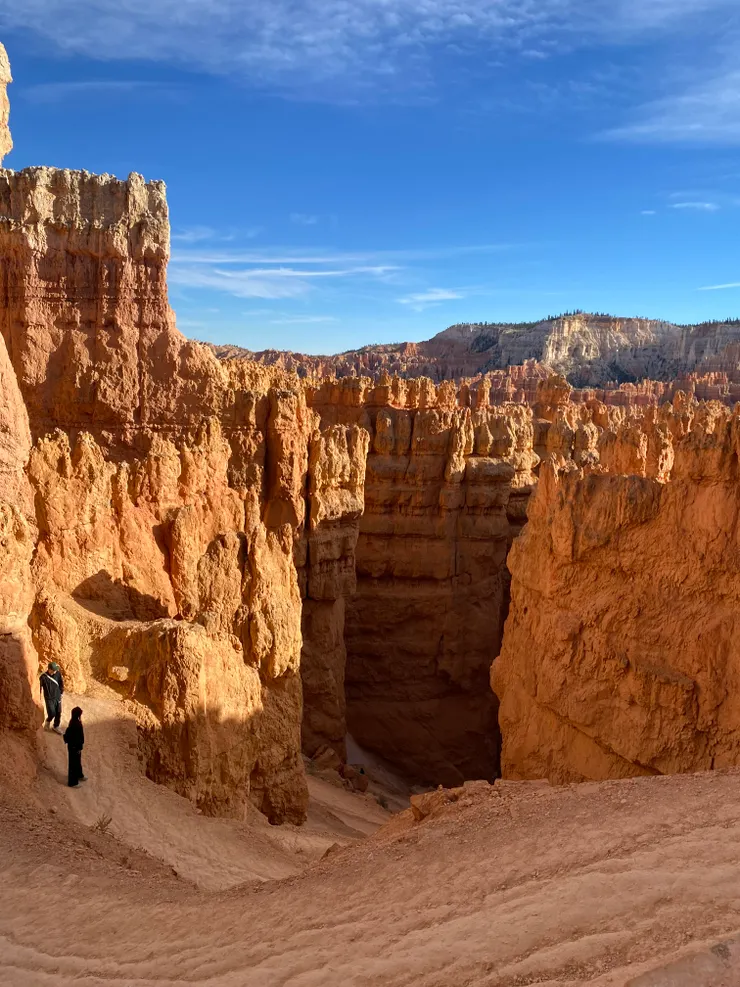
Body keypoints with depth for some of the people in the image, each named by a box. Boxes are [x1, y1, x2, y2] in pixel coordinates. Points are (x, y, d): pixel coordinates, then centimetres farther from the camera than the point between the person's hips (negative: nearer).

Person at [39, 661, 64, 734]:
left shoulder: (58, 673, -7)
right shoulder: (43, 677, -18)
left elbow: (61, 683, 8)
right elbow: (40, 688, -9)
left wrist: (62, 692, 12)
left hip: (58, 697, 4)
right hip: (49, 698, -4)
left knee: (58, 713, 10)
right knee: (52, 713, -6)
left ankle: (56, 726, 30)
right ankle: (47, 722, 27)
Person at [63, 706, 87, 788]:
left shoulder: (74, 722, -2)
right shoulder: (75, 725, -31)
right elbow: (76, 738, -26)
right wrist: (79, 748, -16)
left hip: (75, 745, 10)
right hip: (74, 747, -10)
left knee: (77, 761, 27)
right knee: (73, 763, 5)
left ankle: (79, 775, 47)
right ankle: (72, 782, 19)